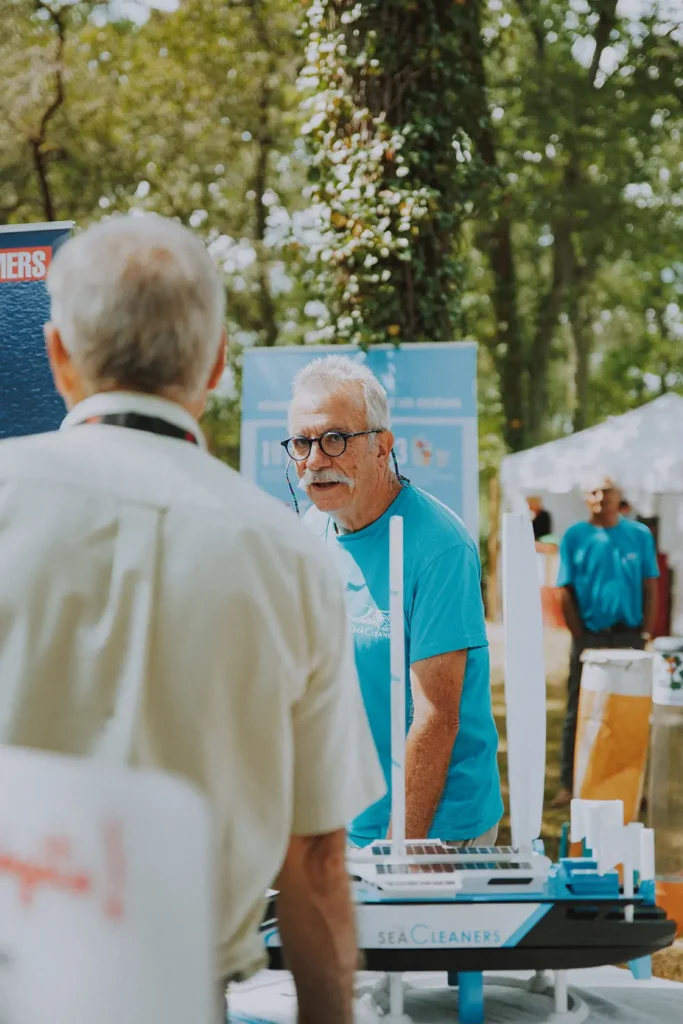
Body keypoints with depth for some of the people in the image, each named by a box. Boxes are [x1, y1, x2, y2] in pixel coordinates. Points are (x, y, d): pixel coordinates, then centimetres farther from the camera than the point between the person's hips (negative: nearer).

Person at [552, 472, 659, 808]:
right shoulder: (575, 537, -1)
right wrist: (580, 638, -7)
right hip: (590, 638, -1)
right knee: (578, 714, 3)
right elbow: (566, 593, -1)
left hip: (629, 638, 1)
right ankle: (569, 785, 8)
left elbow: (650, 589, 5)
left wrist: (645, 634, -3)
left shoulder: (639, 535, 3)